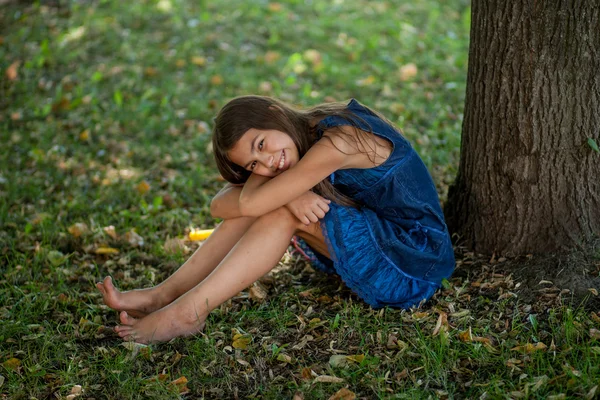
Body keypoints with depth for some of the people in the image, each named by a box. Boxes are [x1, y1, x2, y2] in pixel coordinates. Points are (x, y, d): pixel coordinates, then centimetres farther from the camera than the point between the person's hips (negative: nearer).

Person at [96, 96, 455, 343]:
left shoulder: (338, 139, -25)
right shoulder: (305, 142, 1)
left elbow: (250, 203, -28)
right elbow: (220, 205, -8)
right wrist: (287, 195, -26)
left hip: (414, 266, -8)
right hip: (371, 247, 8)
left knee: (283, 213, -22)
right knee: (281, 205, -9)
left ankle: (187, 311, -22)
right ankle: (165, 294, -13)